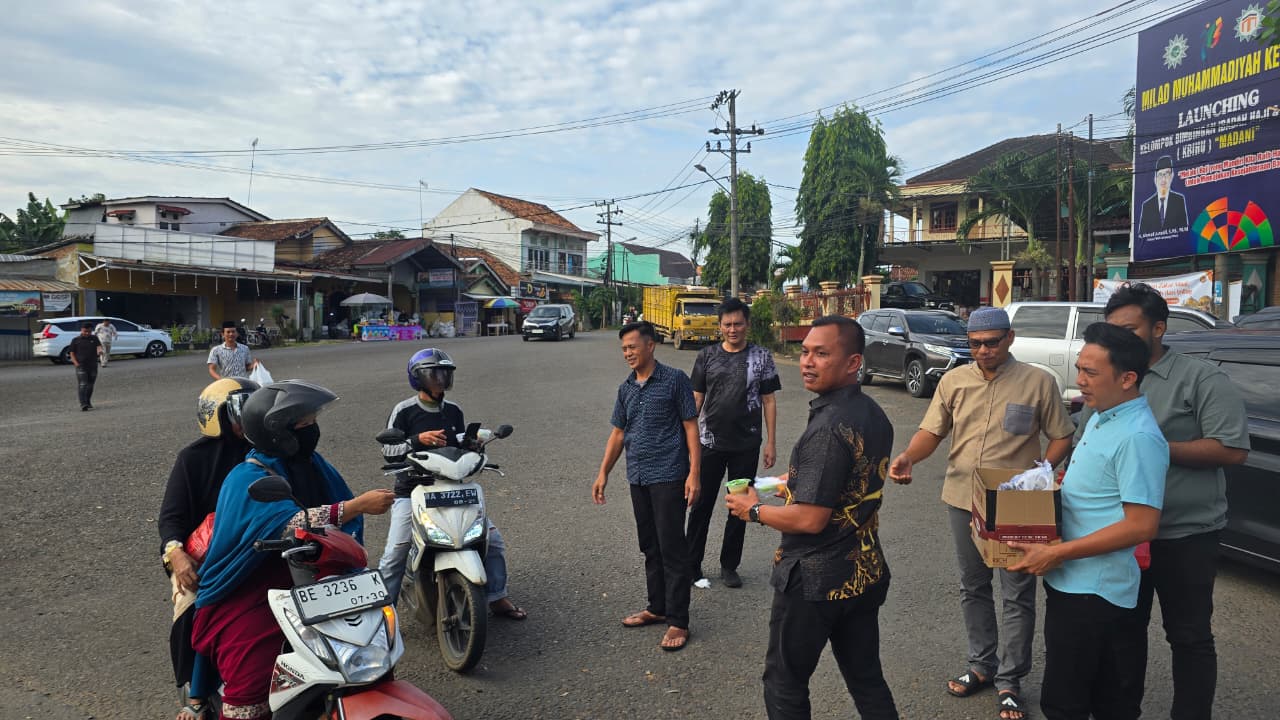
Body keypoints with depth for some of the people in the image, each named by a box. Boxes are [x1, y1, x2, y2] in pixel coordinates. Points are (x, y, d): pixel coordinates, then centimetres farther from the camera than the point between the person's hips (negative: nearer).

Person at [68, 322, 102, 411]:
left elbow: (99, 345, -10)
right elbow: (71, 353, 4)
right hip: (81, 366, -3)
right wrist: (76, 363, -10)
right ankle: (83, 404, -18)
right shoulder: (75, 340, 3)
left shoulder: (94, 338, 8)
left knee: (90, 385, 12)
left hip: (93, 366, 3)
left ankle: (88, 402, 27)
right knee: (82, 385, -12)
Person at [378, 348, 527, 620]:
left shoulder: (454, 411, 9)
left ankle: (497, 598, 16)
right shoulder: (404, 411, -5)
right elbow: (388, 451, -9)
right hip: (412, 493, -4)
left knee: (493, 538, 0)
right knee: (394, 554, -17)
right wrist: (418, 440, -23)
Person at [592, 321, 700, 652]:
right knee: (650, 547, 15)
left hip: (669, 476, -6)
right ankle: (657, 608, 29)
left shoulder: (674, 380, -7)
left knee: (672, 549, -2)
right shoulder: (626, 388, 11)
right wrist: (603, 473, 11)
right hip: (638, 477, 6)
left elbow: (690, 426, -8)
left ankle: (678, 621, 6)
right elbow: (618, 433, 16)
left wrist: (694, 473, -14)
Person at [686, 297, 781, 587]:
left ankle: (729, 566, 25)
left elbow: (768, 401, 2)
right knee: (701, 504, 6)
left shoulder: (761, 357, -1)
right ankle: (691, 563, 20)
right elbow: (696, 399, 5)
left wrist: (771, 442, -1)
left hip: (746, 445, 0)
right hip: (710, 442, 0)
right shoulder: (707, 355, 1)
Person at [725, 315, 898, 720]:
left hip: (813, 581, -8)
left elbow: (810, 519, -25)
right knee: (867, 680, 20)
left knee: (785, 682, 11)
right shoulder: (874, 415, 3)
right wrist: (800, 482, 18)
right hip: (865, 574, 8)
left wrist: (754, 511, -10)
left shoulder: (829, 427, -25)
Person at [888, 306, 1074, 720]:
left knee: (1017, 595, 5)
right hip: (962, 499, 4)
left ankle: (1009, 681, 19)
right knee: (973, 588, 17)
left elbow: (1062, 437, 0)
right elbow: (931, 431, 3)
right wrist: (908, 457, -17)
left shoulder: (1038, 382, -6)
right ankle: (982, 665, 33)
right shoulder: (954, 381, 2)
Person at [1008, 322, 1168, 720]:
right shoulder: (1100, 417, 9)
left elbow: (1141, 525, -25)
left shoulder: (1137, 437, -22)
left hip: (1095, 593, -10)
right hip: (1072, 582, 10)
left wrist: (1055, 553, -24)